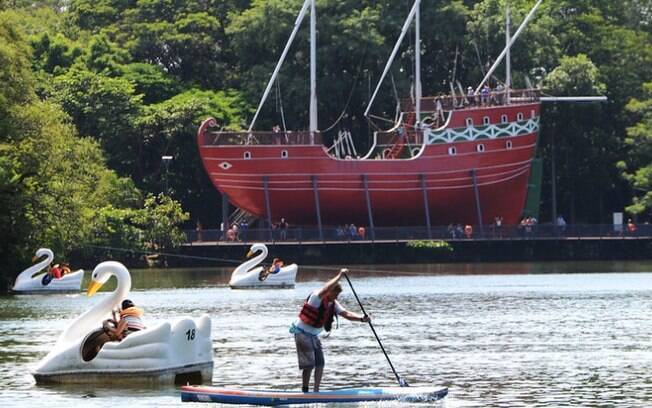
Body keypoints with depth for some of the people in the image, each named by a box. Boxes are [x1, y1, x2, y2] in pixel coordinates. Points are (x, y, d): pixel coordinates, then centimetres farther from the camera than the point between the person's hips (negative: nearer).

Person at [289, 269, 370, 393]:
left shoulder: (333, 304, 5)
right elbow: (326, 289, -41)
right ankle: (305, 391, -2)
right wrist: (339, 276, -38)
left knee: (320, 364, 5)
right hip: (302, 333, -9)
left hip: (313, 335, 9)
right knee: (309, 364, -11)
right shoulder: (317, 297, -20)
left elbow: (346, 314, -1)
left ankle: (316, 391, 11)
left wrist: (361, 318, -17)